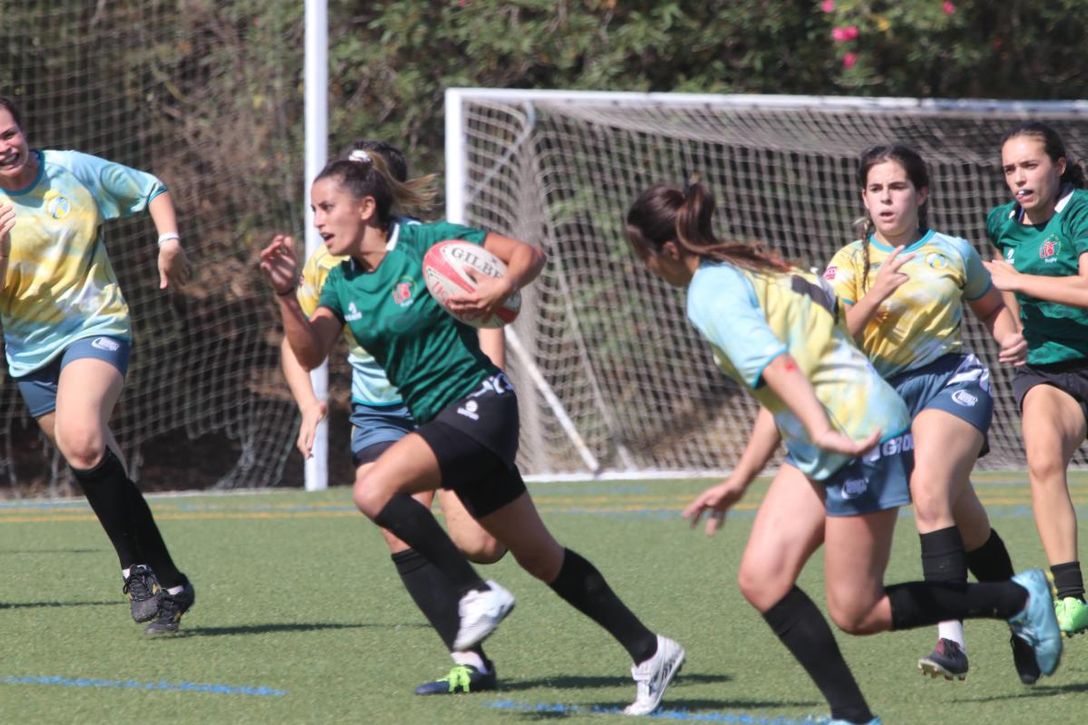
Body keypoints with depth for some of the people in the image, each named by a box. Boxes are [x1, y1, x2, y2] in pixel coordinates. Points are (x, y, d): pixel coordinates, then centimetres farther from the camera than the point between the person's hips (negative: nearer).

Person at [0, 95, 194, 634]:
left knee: (81, 442, -29)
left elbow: (149, 190, 12)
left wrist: (169, 242, -3)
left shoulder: (74, 171, -4)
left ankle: (140, 568, -20)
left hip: (95, 327, -3)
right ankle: (168, 585, 18)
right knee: (100, 469, 7)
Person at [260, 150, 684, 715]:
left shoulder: (425, 242, -12)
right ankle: (649, 652, 22)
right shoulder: (342, 283, 8)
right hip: (436, 416, 8)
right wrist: (285, 293, -17)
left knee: (374, 489, -27)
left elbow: (529, 254, -9)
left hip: (479, 403, -8)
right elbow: (310, 354, -5)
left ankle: (477, 594, -16)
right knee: (539, 556, 12)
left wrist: (501, 288, -27)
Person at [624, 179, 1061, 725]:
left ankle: (1019, 599, 11)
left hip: (863, 439, -10)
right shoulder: (748, 271, 17)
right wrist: (739, 481, 26)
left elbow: (777, 367, -31)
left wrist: (822, 432, -43)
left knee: (856, 614, -1)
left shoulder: (711, 294, -14)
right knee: (761, 578, 1)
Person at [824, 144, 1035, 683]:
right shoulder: (849, 263, 5)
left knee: (928, 491, -26)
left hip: (953, 381, -2)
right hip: (888, 396, 2)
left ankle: (951, 637, -27)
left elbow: (991, 307, 23)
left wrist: (1011, 339, 3)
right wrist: (872, 299, -20)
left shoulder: (953, 253, 6)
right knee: (966, 523, 3)